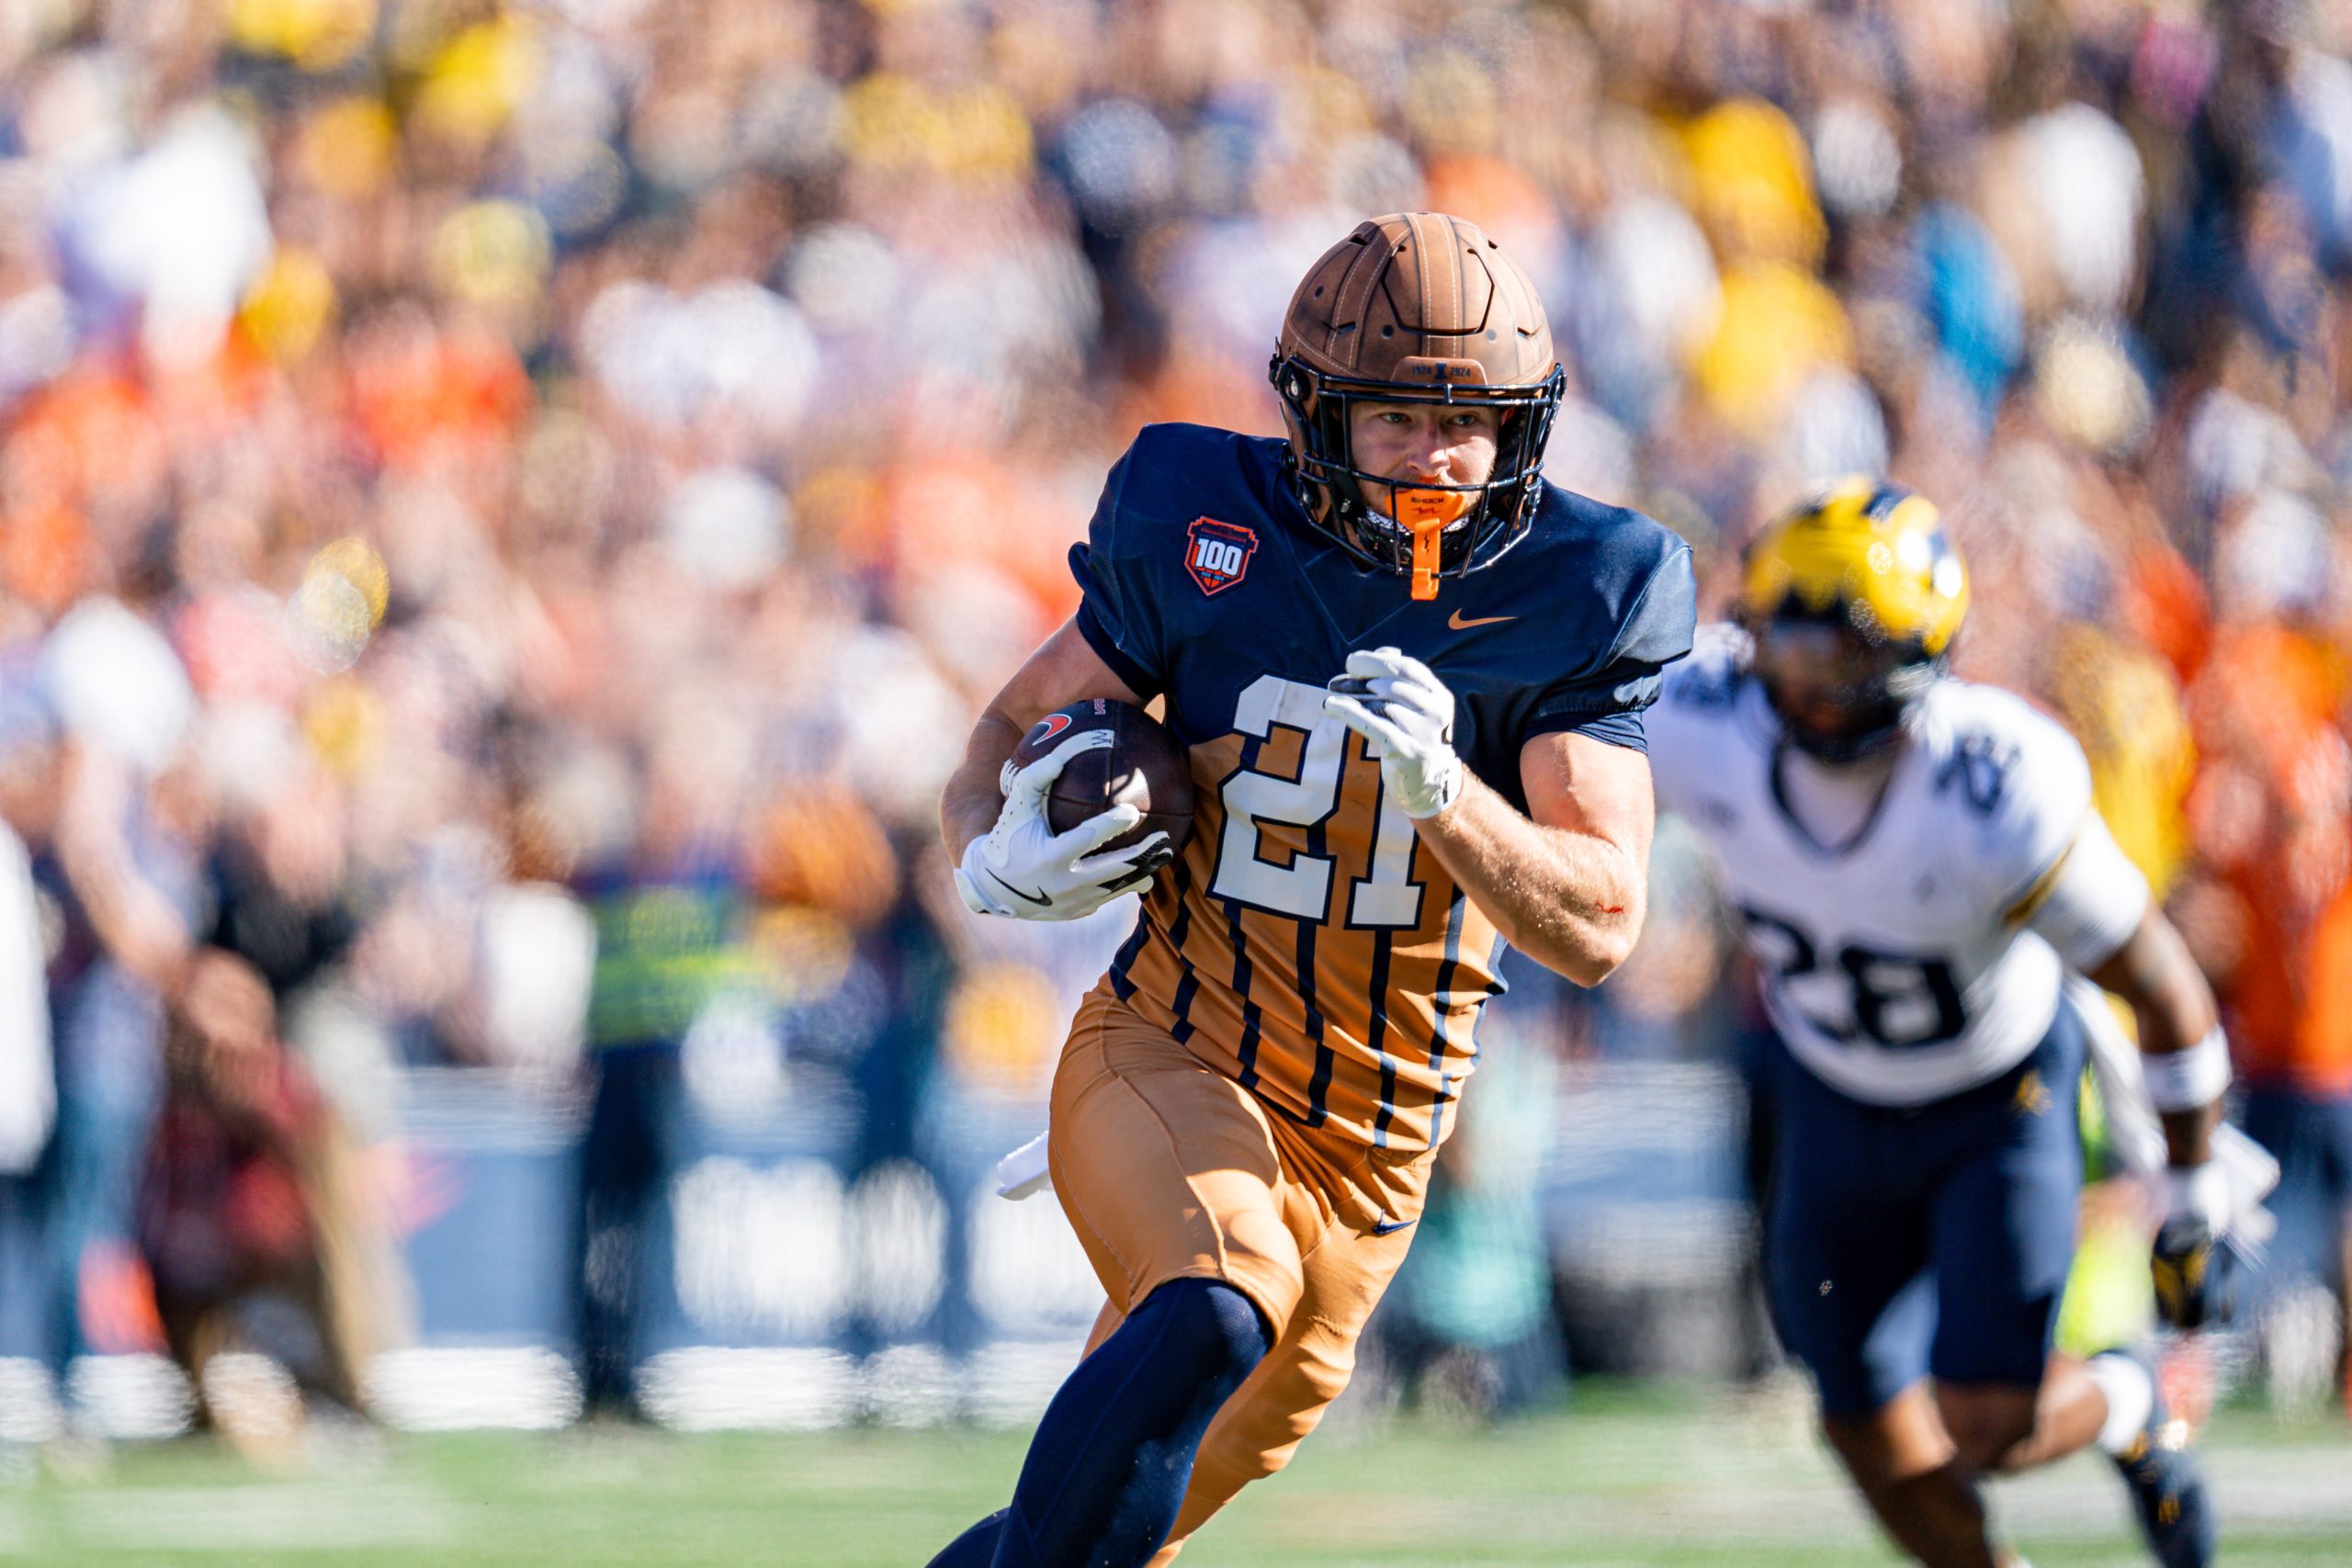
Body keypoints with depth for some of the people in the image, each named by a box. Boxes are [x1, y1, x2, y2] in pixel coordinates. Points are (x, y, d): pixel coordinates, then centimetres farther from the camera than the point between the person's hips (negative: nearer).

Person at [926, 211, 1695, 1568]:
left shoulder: (1573, 600, -7)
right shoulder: (1207, 531, -7)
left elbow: (1599, 928, -13)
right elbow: (1013, 733, 6)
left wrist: (1436, 783, -30)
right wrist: (998, 859, -17)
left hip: (1369, 1145, 3)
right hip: (1165, 1059, -2)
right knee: (1218, 1308, -35)